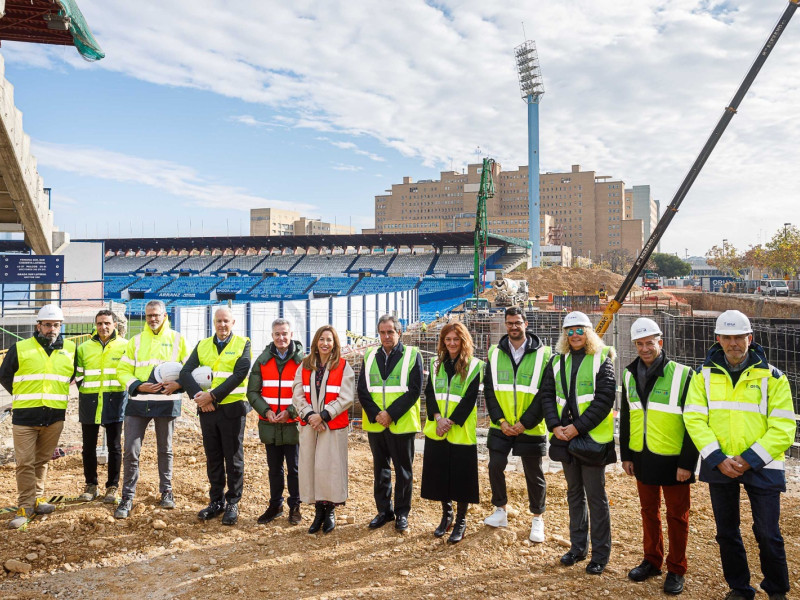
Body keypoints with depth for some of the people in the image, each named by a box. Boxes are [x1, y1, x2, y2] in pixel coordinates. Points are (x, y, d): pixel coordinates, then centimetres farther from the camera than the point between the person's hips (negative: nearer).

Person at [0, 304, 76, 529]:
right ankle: (26, 506, 6)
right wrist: (23, 396, 7)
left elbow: (73, 375, 22)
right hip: (25, 415, -2)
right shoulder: (20, 348, 0)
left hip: (55, 416, 2)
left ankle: (37, 498, 24)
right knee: (25, 462, -2)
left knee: (42, 461, 12)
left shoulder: (70, 349, 7)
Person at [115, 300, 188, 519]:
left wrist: (178, 383, -16)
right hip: (138, 402, 1)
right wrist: (138, 386, -13)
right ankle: (127, 497, 9)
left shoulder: (177, 339, 4)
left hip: (167, 401, -1)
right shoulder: (136, 341, 8)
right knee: (131, 451, -2)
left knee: (165, 449, 12)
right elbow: (123, 370, 5)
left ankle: (166, 491, 27)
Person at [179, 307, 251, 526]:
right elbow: (185, 372, 1)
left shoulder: (242, 344, -2)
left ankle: (232, 504, 16)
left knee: (233, 459, 4)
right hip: (207, 409, 4)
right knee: (213, 458, 13)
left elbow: (239, 375, -13)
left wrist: (213, 395, -18)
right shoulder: (202, 345, 10)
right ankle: (216, 501, 25)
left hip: (232, 408, -4)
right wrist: (198, 395, -17)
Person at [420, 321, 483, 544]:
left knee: (461, 476, 2)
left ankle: (460, 522, 17)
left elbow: (470, 398, -9)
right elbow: (430, 393, 2)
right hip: (436, 430, 4)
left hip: (461, 431, -4)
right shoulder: (436, 364, 10)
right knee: (439, 473, 10)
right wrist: (438, 417, -13)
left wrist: (451, 421, -16)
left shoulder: (474, 366, -3)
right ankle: (446, 516, 29)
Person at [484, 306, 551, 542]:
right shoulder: (495, 353, 3)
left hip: (530, 428, -3)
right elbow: (489, 389, 2)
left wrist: (526, 423, -13)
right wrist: (500, 420, -8)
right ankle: (500, 510, 30)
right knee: (495, 466, 8)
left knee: (534, 474, 9)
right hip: (501, 426, 3)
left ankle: (538, 518, 28)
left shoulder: (543, 354, -7)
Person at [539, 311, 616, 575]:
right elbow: (547, 394, 6)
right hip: (565, 437, 5)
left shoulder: (601, 359, -6)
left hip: (592, 437, -5)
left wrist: (578, 427, -18)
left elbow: (605, 398, -14)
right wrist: (555, 425, -8)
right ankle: (578, 546, 29)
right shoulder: (557, 361, 9)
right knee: (574, 492, 16)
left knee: (595, 496, 4)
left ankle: (600, 553, 17)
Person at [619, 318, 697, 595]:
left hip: (672, 460, -5)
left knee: (677, 515, 8)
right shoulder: (630, 375, 4)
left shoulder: (682, 375, -12)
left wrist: (687, 463, -14)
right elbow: (625, 418, 12)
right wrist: (626, 455, 10)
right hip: (642, 458, 5)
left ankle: (676, 570, 22)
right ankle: (652, 561, 32)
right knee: (649, 512, 17)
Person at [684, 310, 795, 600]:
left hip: (761, 466, -2)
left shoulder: (772, 377, -4)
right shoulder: (705, 375, 1)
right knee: (726, 532, 13)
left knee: (767, 533, 4)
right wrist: (717, 459, -16)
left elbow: (783, 428, -8)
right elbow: (694, 419, -6)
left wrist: (750, 459, -16)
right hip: (719, 466, 2)